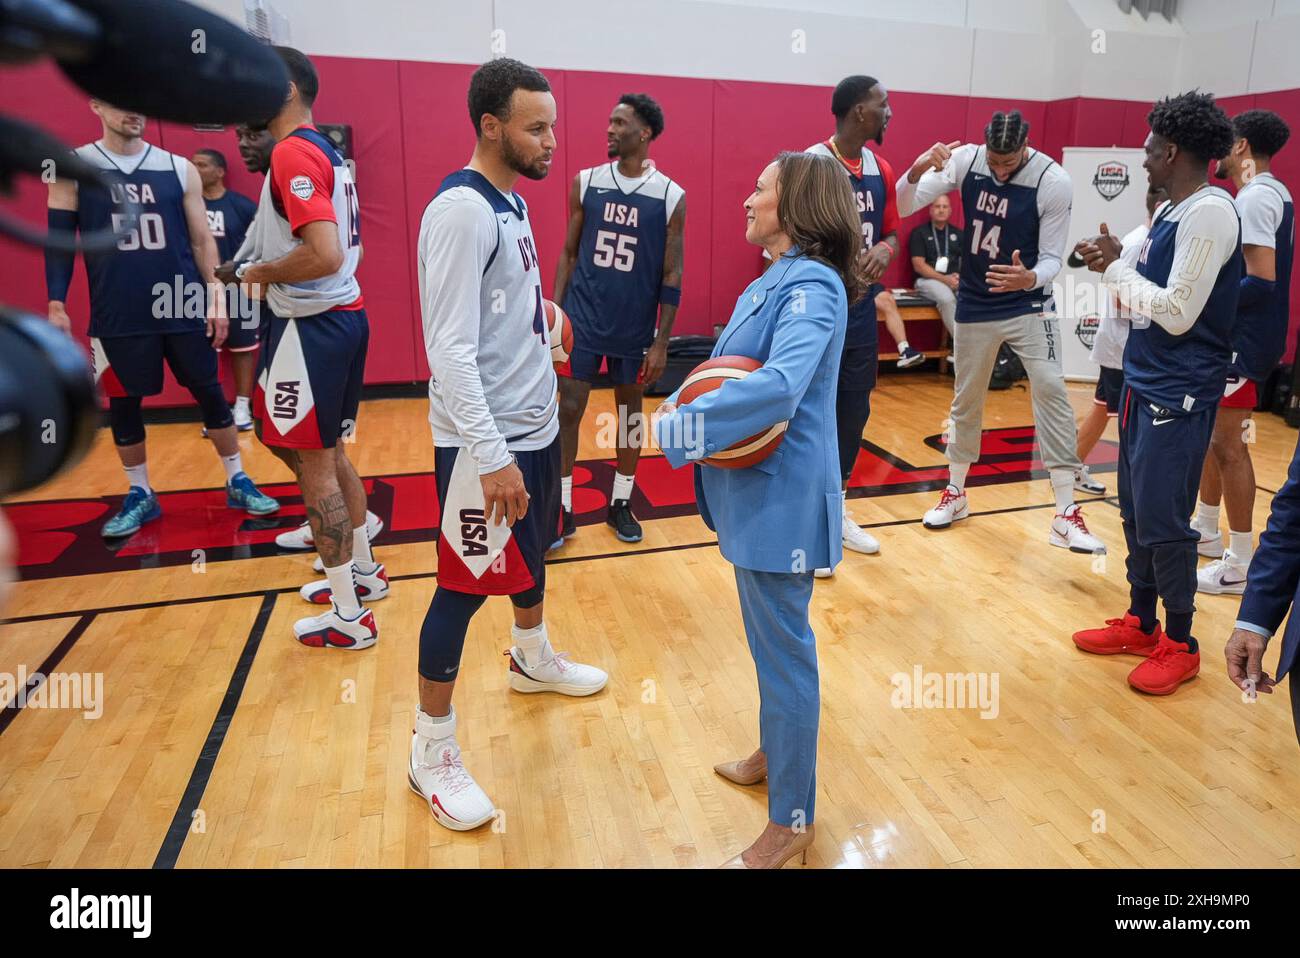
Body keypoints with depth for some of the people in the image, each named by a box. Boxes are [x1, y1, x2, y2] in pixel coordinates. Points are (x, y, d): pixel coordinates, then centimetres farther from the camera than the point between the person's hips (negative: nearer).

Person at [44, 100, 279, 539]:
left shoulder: (179, 168, 4)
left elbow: (201, 240, 6)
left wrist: (216, 299, 0)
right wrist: (56, 305, -5)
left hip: (185, 309, 1)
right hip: (118, 316, 0)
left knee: (210, 395, 6)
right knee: (123, 405, 8)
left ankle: (238, 482, 19)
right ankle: (140, 495, 23)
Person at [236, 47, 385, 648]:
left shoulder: (293, 153, -16)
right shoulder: (326, 152, 14)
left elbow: (325, 255, -27)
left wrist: (263, 273, -11)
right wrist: (267, 264, 14)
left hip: (311, 327, -10)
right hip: (342, 316, 10)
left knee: (313, 463, -2)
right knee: (329, 453, 20)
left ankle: (349, 617, 8)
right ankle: (363, 571, 34)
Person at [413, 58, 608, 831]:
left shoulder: (512, 201, 10)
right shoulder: (461, 210, -19)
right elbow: (450, 349, -24)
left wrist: (531, 427, 18)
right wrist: (492, 456, -25)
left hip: (536, 424, 9)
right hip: (485, 443, -9)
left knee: (533, 548, 24)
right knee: (464, 585, 0)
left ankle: (533, 659, 48)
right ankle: (432, 750, 16)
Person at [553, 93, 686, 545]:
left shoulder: (671, 196, -4)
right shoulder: (585, 182, 1)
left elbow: (671, 275, -3)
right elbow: (569, 253, 6)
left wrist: (661, 341, -6)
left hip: (635, 327, 0)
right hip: (582, 320, 1)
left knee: (630, 411, 11)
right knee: (568, 410, 0)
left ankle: (620, 504, 27)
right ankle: (562, 509, 13)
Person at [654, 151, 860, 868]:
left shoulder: (812, 287, -19)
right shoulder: (776, 280, 12)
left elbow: (779, 386, -34)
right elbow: (727, 369, 14)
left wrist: (678, 428, -29)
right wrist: (682, 403, -4)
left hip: (782, 497, -10)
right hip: (755, 487, 10)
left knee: (783, 648, 3)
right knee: (771, 638, 23)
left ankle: (791, 819, 20)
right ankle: (776, 753, 45)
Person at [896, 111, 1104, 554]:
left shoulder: (1054, 182, -17)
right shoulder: (965, 160, -11)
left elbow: (1052, 257, -13)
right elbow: (902, 207, -12)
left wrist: (1030, 279, -35)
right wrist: (917, 170, -33)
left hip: (1029, 305, -2)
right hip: (974, 305, 2)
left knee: (1051, 390, -14)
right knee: (966, 399, 11)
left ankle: (1066, 515, -9)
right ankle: (955, 493, 29)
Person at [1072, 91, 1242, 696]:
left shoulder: (1210, 212, -16)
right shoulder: (1172, 212, 13)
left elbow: (1177, 312, -20)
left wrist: (1116, 268, -11)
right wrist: (1113, 266, 3)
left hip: (1178, 395, -9)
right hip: (1144, 383, 9)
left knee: (1162, 521, -2)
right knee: (1136, 511, 14)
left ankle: (1180, 645, 14)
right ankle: (1141, 623, 27)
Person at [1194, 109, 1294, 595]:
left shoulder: (1254, 198, -17)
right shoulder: (1275, 193, 14)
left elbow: (1260, 281, -24)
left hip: (1244, 340, -10)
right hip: (1245, 336, 10)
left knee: (1228, 445, -5)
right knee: (1213, 434, 19)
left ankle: (1241, 563, 1)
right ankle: (1205, 528, 32)